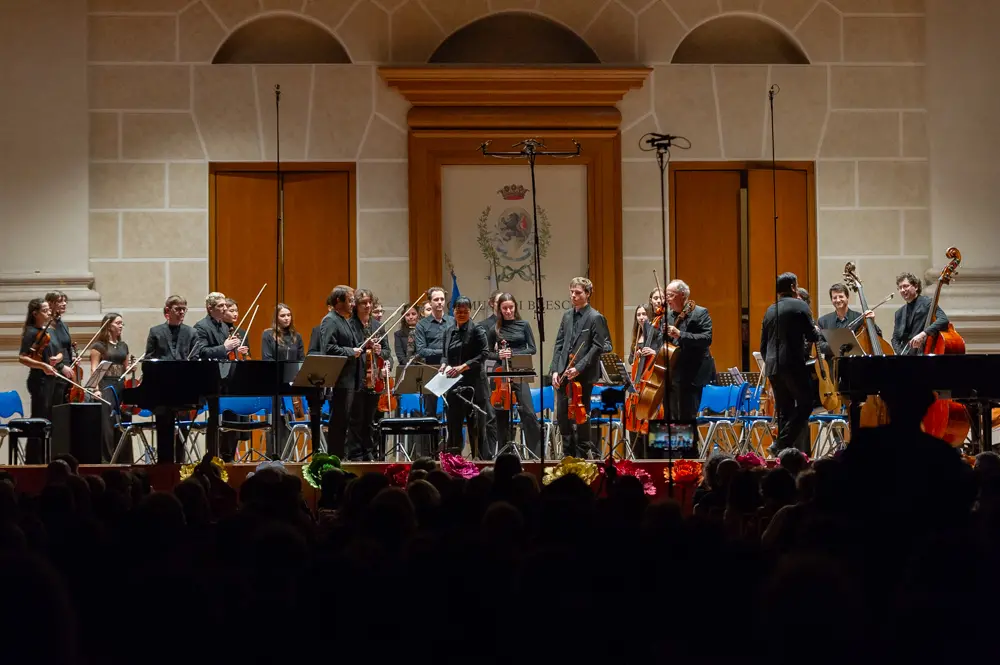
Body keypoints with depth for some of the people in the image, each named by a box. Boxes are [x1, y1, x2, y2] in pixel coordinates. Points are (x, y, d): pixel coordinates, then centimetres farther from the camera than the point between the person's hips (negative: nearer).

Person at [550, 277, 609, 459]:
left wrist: (579, 368, -17)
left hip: (583, 376, -6)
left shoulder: (595, 318, -6)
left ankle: (582, 455, 12)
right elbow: (559, 344, 13)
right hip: (563, 375, 6)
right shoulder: (567, 316, 14)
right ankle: (568, 455, 18)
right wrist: (555, 370, 2)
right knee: (562, 416, 7)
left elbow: (597, 348, -11)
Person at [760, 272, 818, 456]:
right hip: (793, 364, -7)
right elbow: (812, 336, -5)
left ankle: (783, 448, 7)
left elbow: (763, 345, 18)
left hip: (772, 367, 7)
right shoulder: (800, 306, -3)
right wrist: (815, 330, 17)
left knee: (785, 411, 11)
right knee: (805, 405, -1)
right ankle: (781, 444, -12)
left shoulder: (770, 310, 16)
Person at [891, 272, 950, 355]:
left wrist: (923, 333, -28)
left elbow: (943, 320, -16)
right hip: (904, 355, 6)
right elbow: (895, 338, 19)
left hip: (923, 353, -6)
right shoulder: (899, 313, 19)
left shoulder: (927, 303, -1)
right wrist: (899, 353, -2)